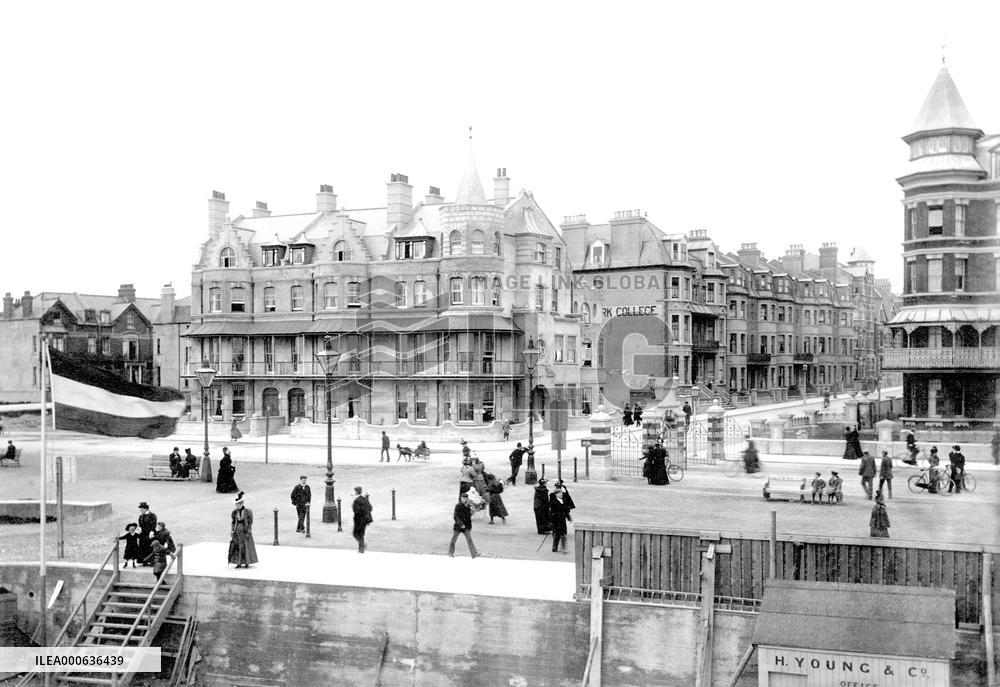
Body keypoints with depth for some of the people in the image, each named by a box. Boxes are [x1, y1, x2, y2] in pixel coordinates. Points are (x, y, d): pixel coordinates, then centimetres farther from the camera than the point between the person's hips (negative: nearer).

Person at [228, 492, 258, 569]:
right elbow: (233, 522, 8)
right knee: (236, 546, -1)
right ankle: (239, 563, 6)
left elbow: (250, 522, -7)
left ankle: (247, 563, 9)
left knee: (246, 547, 0)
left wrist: (248, 532, -12)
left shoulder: (248, 511, -8)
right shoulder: (235, 512, 4)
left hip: (245, 530, -4)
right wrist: (232, 532, 3)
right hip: (237, 531, 4)